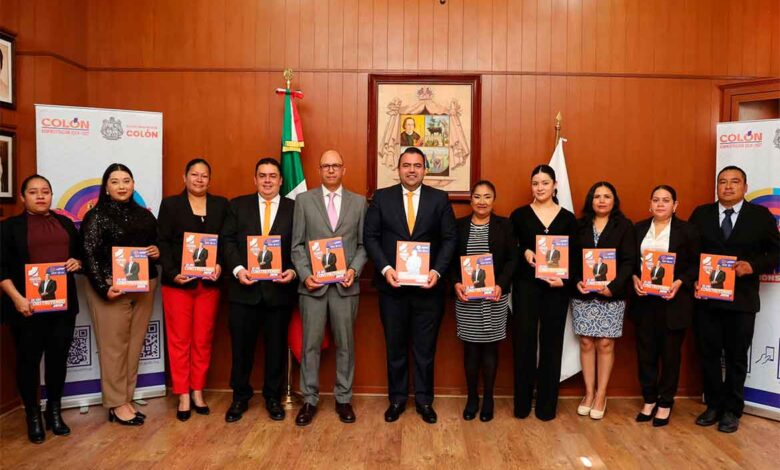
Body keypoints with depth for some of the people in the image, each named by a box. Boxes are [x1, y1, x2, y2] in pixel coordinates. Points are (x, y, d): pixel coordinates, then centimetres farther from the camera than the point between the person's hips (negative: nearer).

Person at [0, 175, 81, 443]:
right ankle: (33, 416, 20)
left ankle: (54, 411, 23)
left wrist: (77, 263, -5)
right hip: (28, 306, -3)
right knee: (29, 360, 6)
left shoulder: (66, 224, 13)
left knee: (59, 358, 8)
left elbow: (81, 254, 19)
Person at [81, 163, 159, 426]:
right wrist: (103, 288, -17)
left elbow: (157, 245, 22)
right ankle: (116, 404, 10)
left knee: (135, 345, 8)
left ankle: (127, 399, 19)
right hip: (111, 288, -5)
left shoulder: (144, 215, 12)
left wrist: (158, 252, -1)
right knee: (113, 346, 0)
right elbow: (89, 256, -8)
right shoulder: (96, 216, -3)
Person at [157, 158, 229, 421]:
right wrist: (172, 273, -14)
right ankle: (183, 396, 14)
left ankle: (198, 392, 21)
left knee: (203, 340, 8)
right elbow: (163, 243, -2)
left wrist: (221, 265, -11)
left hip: (209, 283, 2)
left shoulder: (221, 205, 9)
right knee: (179, 340, 3)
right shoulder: (170, 205, 4)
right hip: (178, 282, -2)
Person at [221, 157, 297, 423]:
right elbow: (228, 240, 2)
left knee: (277, 346, 10)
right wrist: (238, 269, -12)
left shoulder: (294, 208, 4)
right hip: (244, 288, 1)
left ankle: (273, 398, 27)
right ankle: (240, 397, 28)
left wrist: (293, 271, -15)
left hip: (279, 289, 0)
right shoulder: (238, 206, 8)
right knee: (241, 346, 10)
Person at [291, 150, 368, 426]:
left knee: (345, 344, 9)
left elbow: (363, 244, 7)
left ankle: (343, 398, 22)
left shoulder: (358, 202, 7)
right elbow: (297, 244, 3)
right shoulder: (304, 200, 5)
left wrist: (354, 270, -8)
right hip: (313, 284, 0)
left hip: (346, 285, 1)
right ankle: (309, 400, 19)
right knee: (311, 344, 6)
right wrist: (305, 274, -8)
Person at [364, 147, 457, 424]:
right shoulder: (381, 197, 3)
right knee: (395, 346, 12)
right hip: (392, 285, 0)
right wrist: (385, 268, -13)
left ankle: (424, 400, 25)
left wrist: (437, 271, -13)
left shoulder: (439, 199, 3)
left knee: (425, 347, 9)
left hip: (428, 285, 0)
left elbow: (450, 239, 0)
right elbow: (370, 236, 0)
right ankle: (397, 399, 26)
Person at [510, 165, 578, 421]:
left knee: (551, 343, 7)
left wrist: (564, 280, -11)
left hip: (557, 288, 1)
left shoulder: (568, 219, 6)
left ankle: (546, 404, 19)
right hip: (526, 285, -1)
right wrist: (525, 253, -13)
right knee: (524, 342, 0)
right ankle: (522, 403, 13)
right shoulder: (519, 215, 3)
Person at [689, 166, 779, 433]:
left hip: (741, 299, -1)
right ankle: (713, 405, 24)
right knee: (708, 354, 9)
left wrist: (753, 266, -14)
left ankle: (732, 410, 24)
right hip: (705, 297, 1)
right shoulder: (701, 214, 6)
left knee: (736, 357, 9)